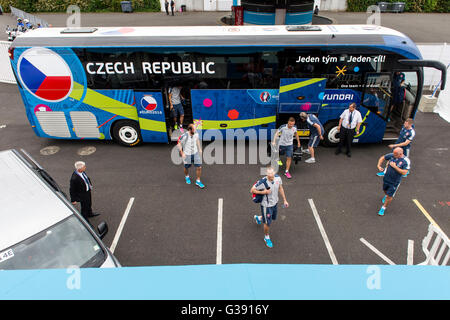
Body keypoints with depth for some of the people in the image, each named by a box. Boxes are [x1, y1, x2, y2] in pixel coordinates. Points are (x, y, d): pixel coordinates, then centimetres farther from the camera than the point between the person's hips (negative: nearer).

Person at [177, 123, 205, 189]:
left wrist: (200, 149, 15)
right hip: (187, 154, -3)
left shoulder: (196, 134, -10)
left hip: (195, 153, 3)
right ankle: (187, 177, 50)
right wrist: (182, 153, -12)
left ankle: (198, 181, 13)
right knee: (186, 167, 17)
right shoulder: (184, 136, -23)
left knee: (199, 167, -4)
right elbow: (179, 144, -10)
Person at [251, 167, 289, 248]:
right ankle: (267, 237, 37)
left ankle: (258, 218, 56)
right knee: (268, 223, 7)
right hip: (266, 205, -6)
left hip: (275, 202, 6)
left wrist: (284, 200, 6)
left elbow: (280, 188, 3)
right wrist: (263, 192, -28)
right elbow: (252, 190, -20)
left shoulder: (278, 178, -15)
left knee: (273, 218, 28)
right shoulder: (263, 182, -31)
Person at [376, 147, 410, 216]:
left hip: (395, 182, -4)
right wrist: (379, 165, -11)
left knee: (389, 196, 1)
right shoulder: (392, 155, -11)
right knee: (385, 190, 28)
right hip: (386, 178, 4)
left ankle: (383, 208, 20)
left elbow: (404, 172, -26)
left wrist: (395, 166, -30)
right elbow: (382, 158, 4)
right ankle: (386, 196, 63)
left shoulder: (406, 161, -21)